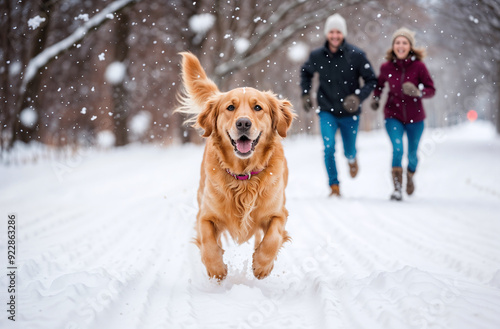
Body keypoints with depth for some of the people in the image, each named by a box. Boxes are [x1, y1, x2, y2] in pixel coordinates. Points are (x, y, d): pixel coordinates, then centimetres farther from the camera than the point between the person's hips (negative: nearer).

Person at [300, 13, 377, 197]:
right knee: (329, 148, -17)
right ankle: (334, 186, -3)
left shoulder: (356, 55, -14)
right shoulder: (317, 56, -6)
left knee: (349, 151, 15)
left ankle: (352, 159, 53)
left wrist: (358, 96, -23)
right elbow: (306, 73, 16)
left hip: (350, 113, 0)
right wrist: (305, 94, 4)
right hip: (327, 112, 0)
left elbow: (371, 80, -7)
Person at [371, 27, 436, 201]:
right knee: (397, 149, -20)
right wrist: (376, 98, -2)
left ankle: (410, 176, 45)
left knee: (412, 153, 13)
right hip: (393, 116, 0)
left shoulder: (418, 66, -13)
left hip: (415, 117, 0)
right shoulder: (386, 67, -7)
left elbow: (431, 89, -8)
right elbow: (379, 84, 14)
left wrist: (418, 92, -26)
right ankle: (397, 188, -14)